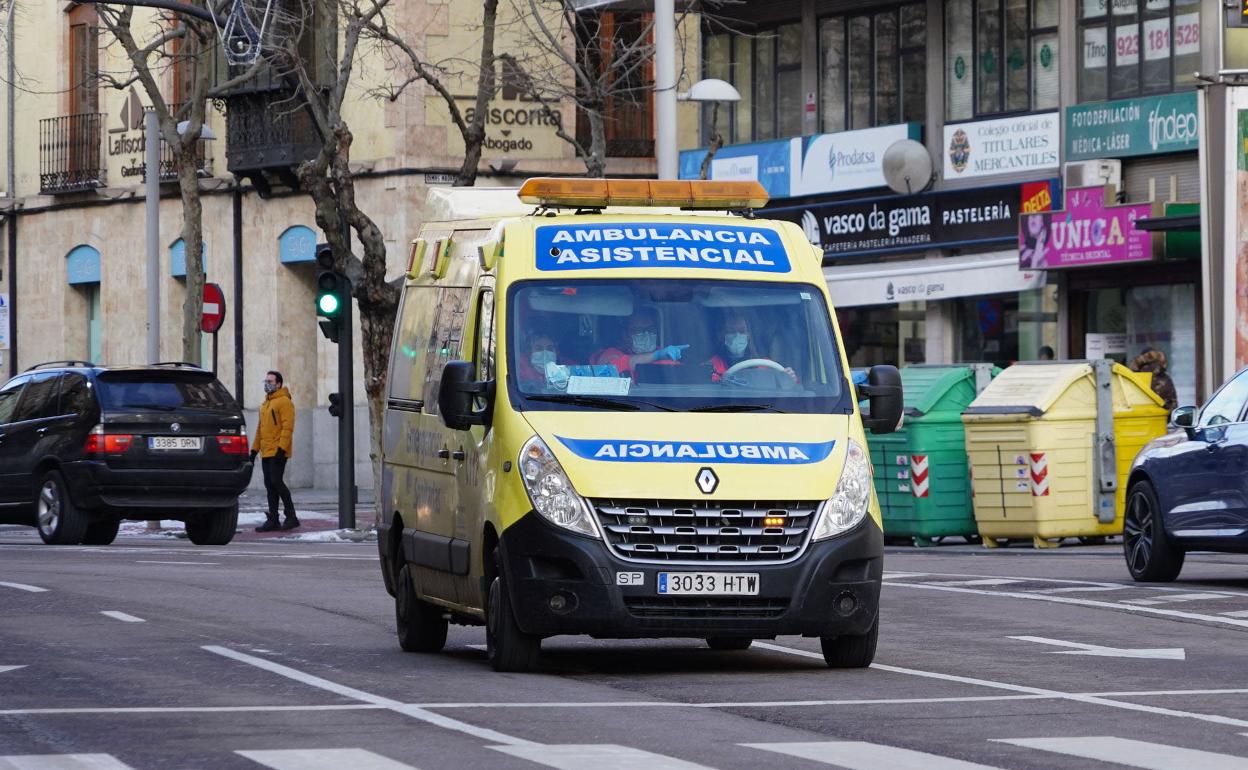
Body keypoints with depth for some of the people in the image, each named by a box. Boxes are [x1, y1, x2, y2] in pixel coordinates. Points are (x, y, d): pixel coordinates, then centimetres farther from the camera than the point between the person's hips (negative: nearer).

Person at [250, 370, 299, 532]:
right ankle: (273, 520, 8)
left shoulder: (284, 402, -8)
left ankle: (291, 517, -6)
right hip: (266, 452, 9)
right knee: (270, 485, 7)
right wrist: (254, 449, 19)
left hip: (277, 452, -9)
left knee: (276, 482, -12)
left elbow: (287, 427, -16)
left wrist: (281, 449, -23)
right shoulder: (265, 404, 20)